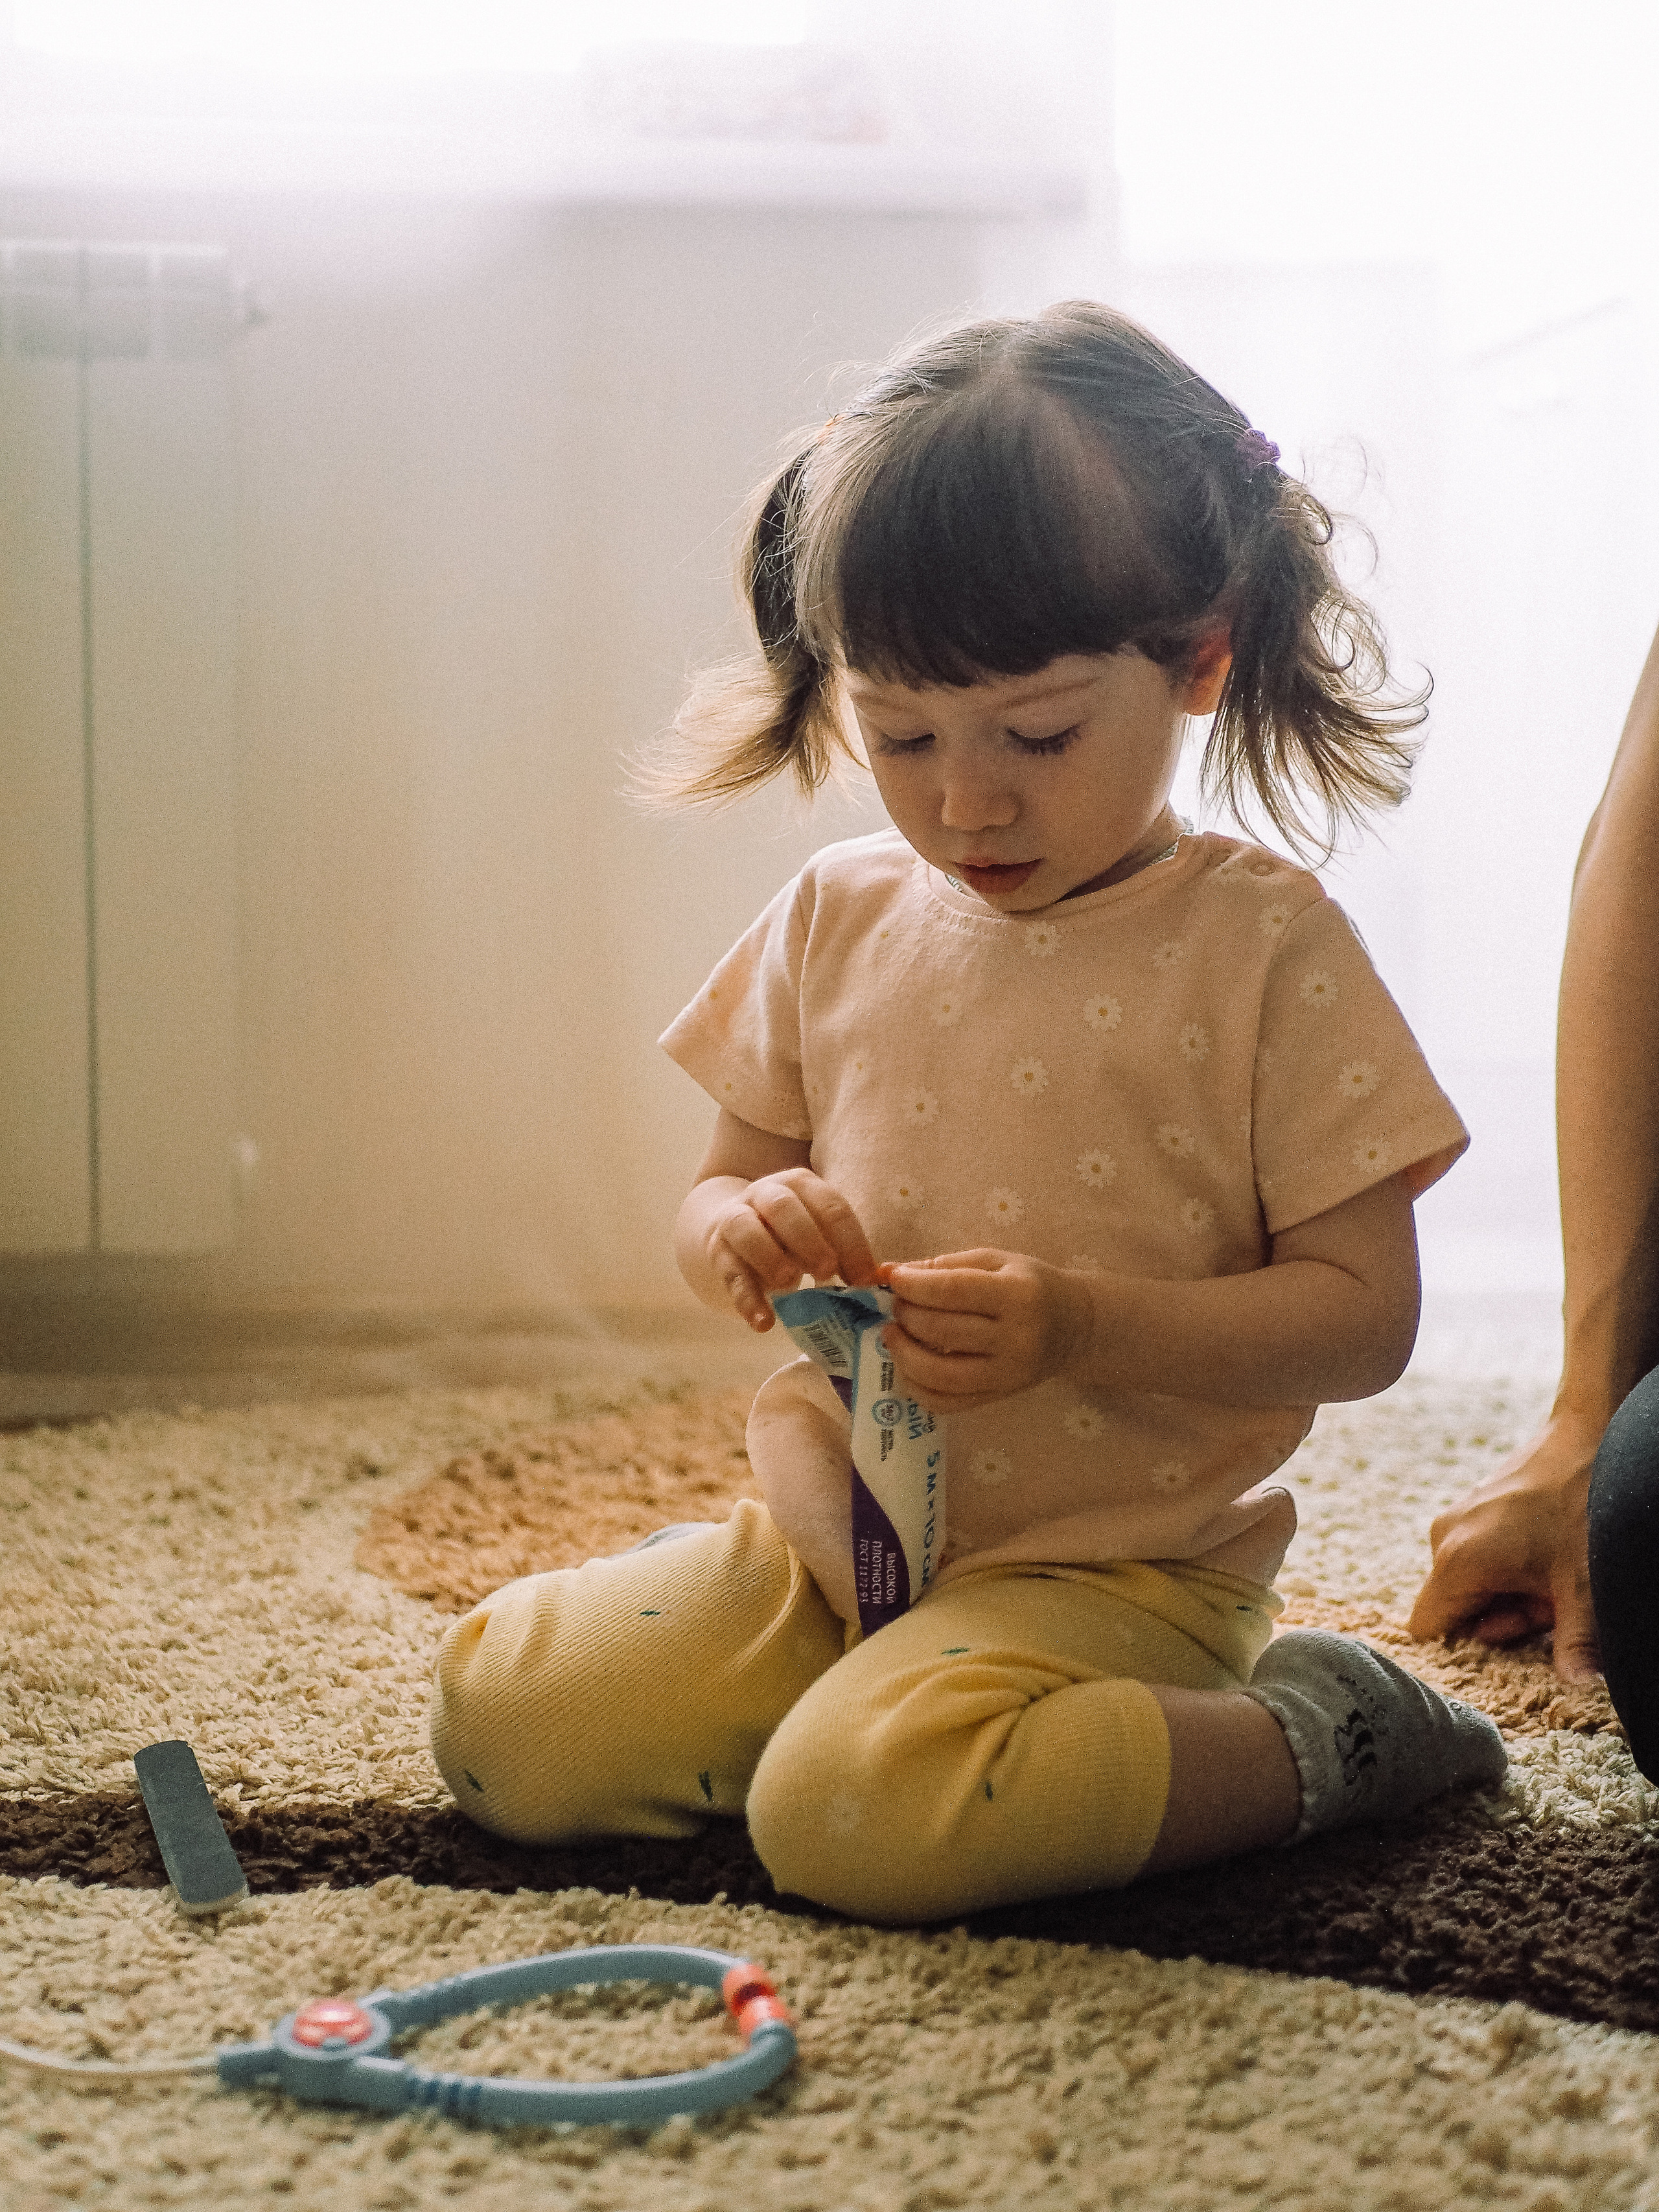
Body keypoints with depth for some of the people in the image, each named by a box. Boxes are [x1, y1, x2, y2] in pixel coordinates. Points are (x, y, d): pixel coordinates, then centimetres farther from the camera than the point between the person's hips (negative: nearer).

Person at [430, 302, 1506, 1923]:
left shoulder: (1261, 946, -9)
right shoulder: (837, 919, 5)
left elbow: (1364, 1314, -10)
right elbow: (714, 1194, 13)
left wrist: (1083, 1323, -25)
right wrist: (745, 1231, -12)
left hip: (1112, 1572, -5)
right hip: (826, 1539, 6)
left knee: (855, 1807, -30)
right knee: (495, 1711, -7)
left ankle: (1307, 1738, -7)